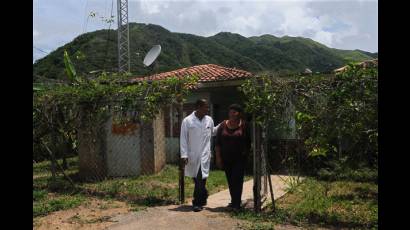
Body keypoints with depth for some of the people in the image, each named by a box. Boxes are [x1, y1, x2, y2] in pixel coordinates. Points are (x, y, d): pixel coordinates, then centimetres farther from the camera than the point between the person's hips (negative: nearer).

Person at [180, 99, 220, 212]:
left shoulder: (209, 120, 5)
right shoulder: (187, 121, -5)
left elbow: (212, 132, 24)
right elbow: (183, 139, -4)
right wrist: (184, 155, -9)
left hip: (204, 155, 1)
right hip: (192, 156, 0)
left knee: (200, 179, -7)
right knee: (196, 179, 14)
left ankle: (197, 203, 3)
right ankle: (203, 198, 35)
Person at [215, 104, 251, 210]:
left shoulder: (244, 125, -5)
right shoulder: (223, 125, 1)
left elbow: (248, 142, 2)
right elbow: (217, 143, 3)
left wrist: (245, 153, -2)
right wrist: (218, 157, -1)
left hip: (239, 159, -3)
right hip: (226, 159, 3)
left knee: (237, 180, -7)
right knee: (230, 181, 12)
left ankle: (236, 203, -2)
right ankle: (234, 201, 27)